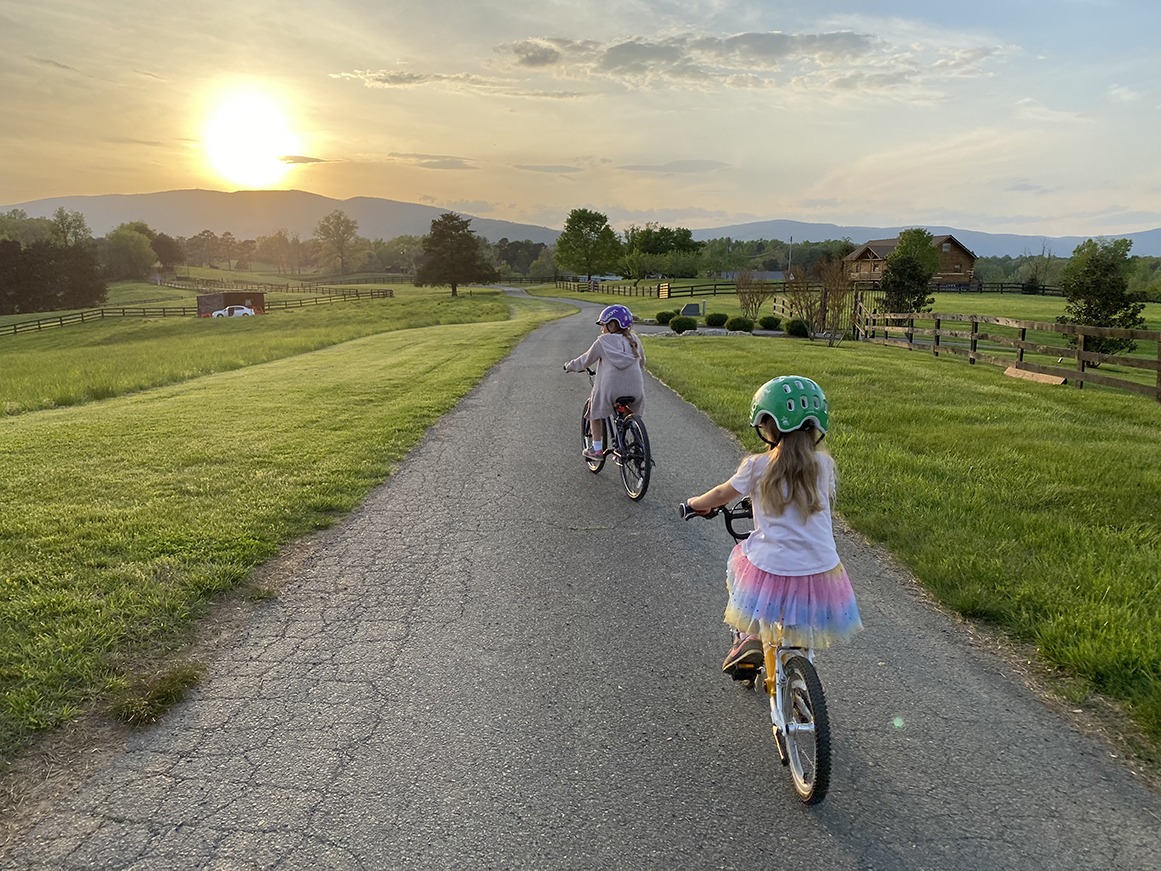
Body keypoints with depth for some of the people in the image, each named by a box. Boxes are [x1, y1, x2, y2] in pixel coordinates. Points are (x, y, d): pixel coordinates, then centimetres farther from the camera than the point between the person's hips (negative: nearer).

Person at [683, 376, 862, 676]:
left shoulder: (757, 466, -7)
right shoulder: (823, 464, 1)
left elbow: (722, 495, 6)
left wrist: (696, 503, 27)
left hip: (771, 570, -3)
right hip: (820, 570, 3)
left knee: (739, 557, 27)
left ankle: (749, 636, 16)